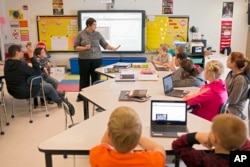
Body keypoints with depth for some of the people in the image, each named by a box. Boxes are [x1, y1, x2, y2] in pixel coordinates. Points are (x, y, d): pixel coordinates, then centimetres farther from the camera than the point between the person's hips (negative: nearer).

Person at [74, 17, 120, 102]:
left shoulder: (98, 34, 2)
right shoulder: (81, 34, -2)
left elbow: (105, 44, 2)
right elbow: (75, 46, -1)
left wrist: (113, 48, -14)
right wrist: (84, 48, -17)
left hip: (96, 59, 1)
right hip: (84, 59, -1)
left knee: (96, 78, 4)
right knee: (84, 78, 7)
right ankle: (81, 96, 19)